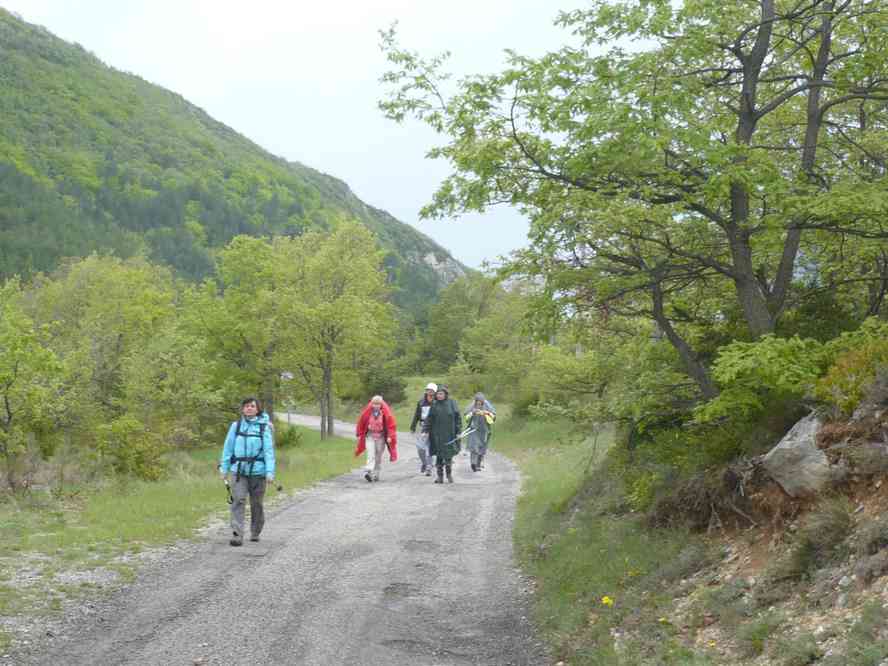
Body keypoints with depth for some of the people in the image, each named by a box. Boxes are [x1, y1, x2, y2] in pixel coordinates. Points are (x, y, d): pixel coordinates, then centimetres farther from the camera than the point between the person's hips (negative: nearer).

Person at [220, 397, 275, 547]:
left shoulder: (264, 427, 0)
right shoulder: (236, 426, 5)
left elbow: (269, 450, -4)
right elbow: (228, 448, 8)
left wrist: (270, 472, -12)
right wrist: (224, 468, 6)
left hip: (257, 470, -1)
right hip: (239, 470, 1)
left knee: (256, 503, 9)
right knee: (238, 501, -11)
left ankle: (255, 533, 28)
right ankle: (237, 536, -14)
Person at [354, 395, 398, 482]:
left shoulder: (385, 412, -8)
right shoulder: (367, 412, -6)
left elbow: (391, 424, -3)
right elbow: (361, 423, 6)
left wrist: (389, 436, -9)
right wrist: (360, 435, 10)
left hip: (381, 437, 1)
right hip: (370, 436, -1)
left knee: (378, 457, 7)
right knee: (371, 455, -14)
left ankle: (376, 475, 17)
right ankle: (368, 472, -25)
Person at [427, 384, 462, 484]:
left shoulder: (452, 403, 0)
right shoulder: (434, 405, 5)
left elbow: (457, 418, 0)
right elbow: (429, 419, 6)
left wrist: (458, 431, -4)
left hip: (449, 434, -1)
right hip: (437, 434, 1)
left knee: (448, 455, 2)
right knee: (439, 455, 0)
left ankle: (449, 474, 21)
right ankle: (440, 476, 7)